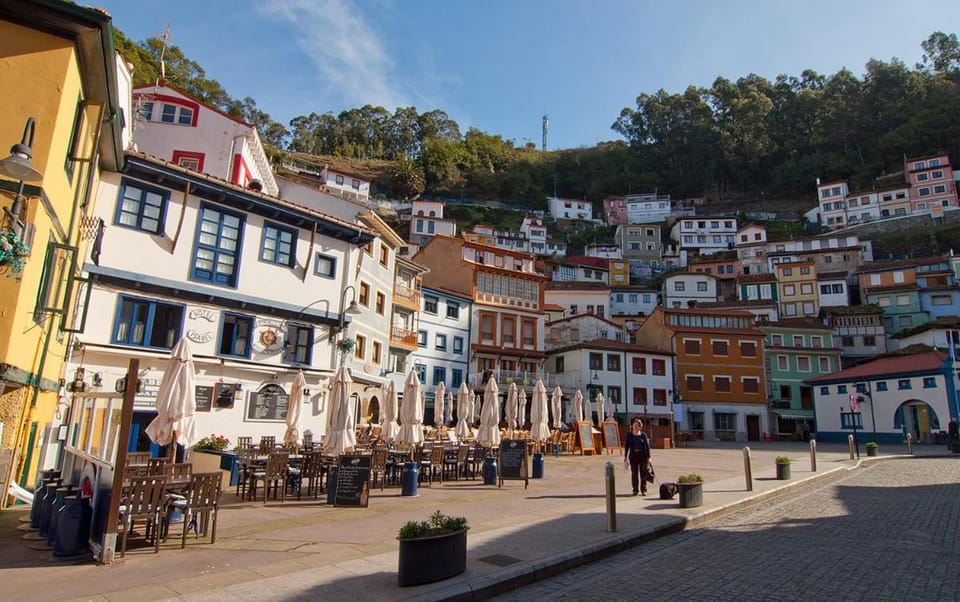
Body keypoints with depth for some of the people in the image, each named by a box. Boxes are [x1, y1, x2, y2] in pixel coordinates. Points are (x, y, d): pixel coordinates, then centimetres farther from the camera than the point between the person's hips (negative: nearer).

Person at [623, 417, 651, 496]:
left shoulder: (643, 435, 2)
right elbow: (626, 446, 7)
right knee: (634, 473, 2)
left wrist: (648, 457, -3)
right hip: (633, 455, 1)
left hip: (643, 455, -1)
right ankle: (635, 490, 10)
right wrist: (625, 456, 1)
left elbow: (647, 446, 2)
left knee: (643, 473, 1)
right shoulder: (629, 435, 5)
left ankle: (643, 490, 9)